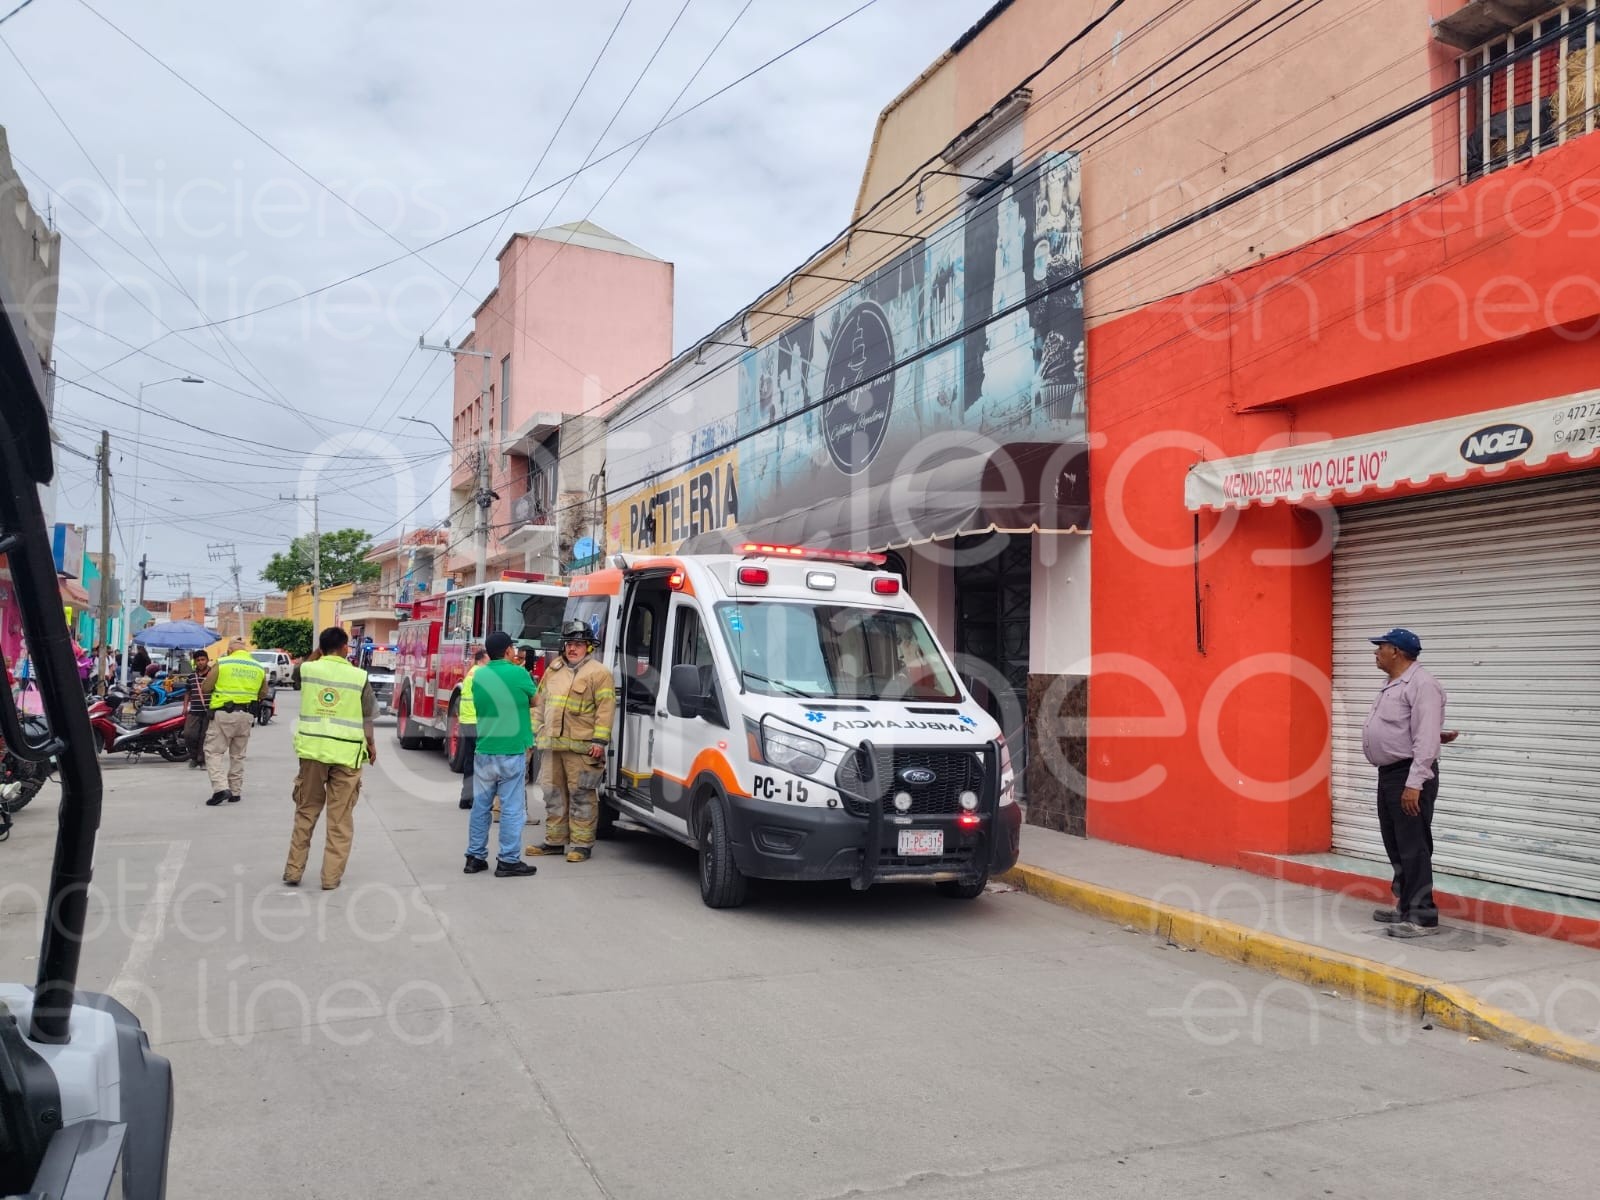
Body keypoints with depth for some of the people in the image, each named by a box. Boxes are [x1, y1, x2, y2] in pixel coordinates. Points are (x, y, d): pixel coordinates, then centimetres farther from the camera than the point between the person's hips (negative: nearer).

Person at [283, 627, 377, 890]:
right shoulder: (359, 676, -6)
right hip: (346, 753, -2)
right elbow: (367, 719, 1)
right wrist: (372, 745, 14)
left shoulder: (307, 669, -1)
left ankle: (293, 870, 21)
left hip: (312, 749, 2)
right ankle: (331, 876, 7)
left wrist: (318, 654, 20)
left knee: (306, 812, 16)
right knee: (340, 818, 5)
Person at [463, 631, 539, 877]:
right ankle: (508, 860, 4)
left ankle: (475, 857, 18)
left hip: (484, 750, 5)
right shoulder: (518, 673, -10)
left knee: (480, 805, 12)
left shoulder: (479, 676, 4)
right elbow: (534, 701, 5)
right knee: (512, 808, 1)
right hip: (512, 751, -5)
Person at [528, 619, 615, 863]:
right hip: (552, 743, 7)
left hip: (581, 747, -7)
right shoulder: (553, 671, 18)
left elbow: (606, 708, -11)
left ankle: (582, 844, 4)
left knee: (581, 794, -3)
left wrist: (600, 740, -16)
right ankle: (554, 840, 22)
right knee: (553, 792, 12)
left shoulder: (598, 672, -5)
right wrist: (536, 731, 17)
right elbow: (541, 704, 23)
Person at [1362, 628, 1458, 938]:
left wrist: (1414, 784, -26)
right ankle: (1403, 905, 26)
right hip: (1388, 773, 10)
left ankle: (1422, 916, -2)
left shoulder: (1421, 684, -16)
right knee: (1395, 845, 16)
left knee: (1413, 847, -7)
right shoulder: (1391, 686, 15)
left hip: (1410, 775, -10)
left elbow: (1426, 739, -22)